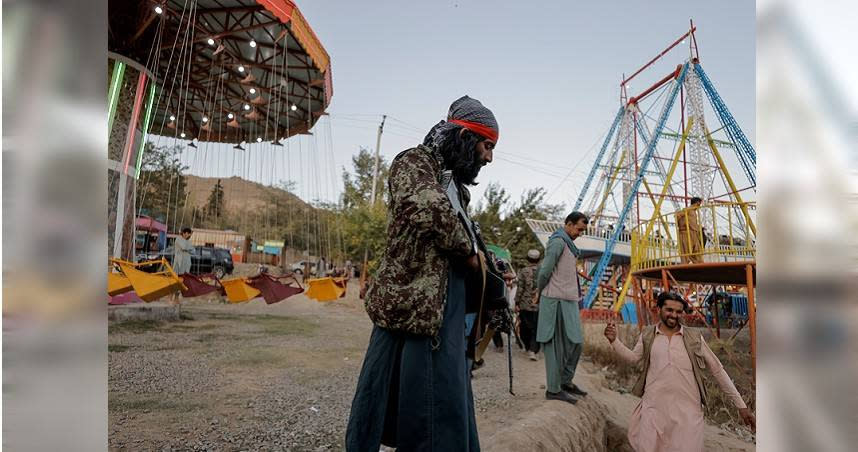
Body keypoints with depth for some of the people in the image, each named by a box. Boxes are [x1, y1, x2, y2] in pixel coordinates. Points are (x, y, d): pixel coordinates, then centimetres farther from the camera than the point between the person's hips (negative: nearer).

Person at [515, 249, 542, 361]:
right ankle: (533, 350, -10)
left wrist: (517, 303, 0)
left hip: (525, 305, -1)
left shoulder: (523, 271, -5)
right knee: (537, 329, 3)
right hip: (539, 306, 1)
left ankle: (528, 348, 27)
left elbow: (520, 288, -7)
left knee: (525, 328, 16)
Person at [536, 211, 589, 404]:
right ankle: (553, 389, 6)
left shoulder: (568, 244, 19)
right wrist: (541, 292, -2)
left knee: (575, 342, 14)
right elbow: (545, 271, -17)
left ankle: (566, 382, 26)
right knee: (557, 346, -3)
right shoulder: (558, 242, -12)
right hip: (557, 301, -10)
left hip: (569, 302, 10)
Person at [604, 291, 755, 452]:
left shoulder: (694, 338, 4)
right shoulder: (648, 335, 6)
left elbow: (717, 370, 8)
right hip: (653, 409, 0)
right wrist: (614, 340, -5)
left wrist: (741, 405, 7)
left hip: (688, 411, 0)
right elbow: (633, 358, 10)